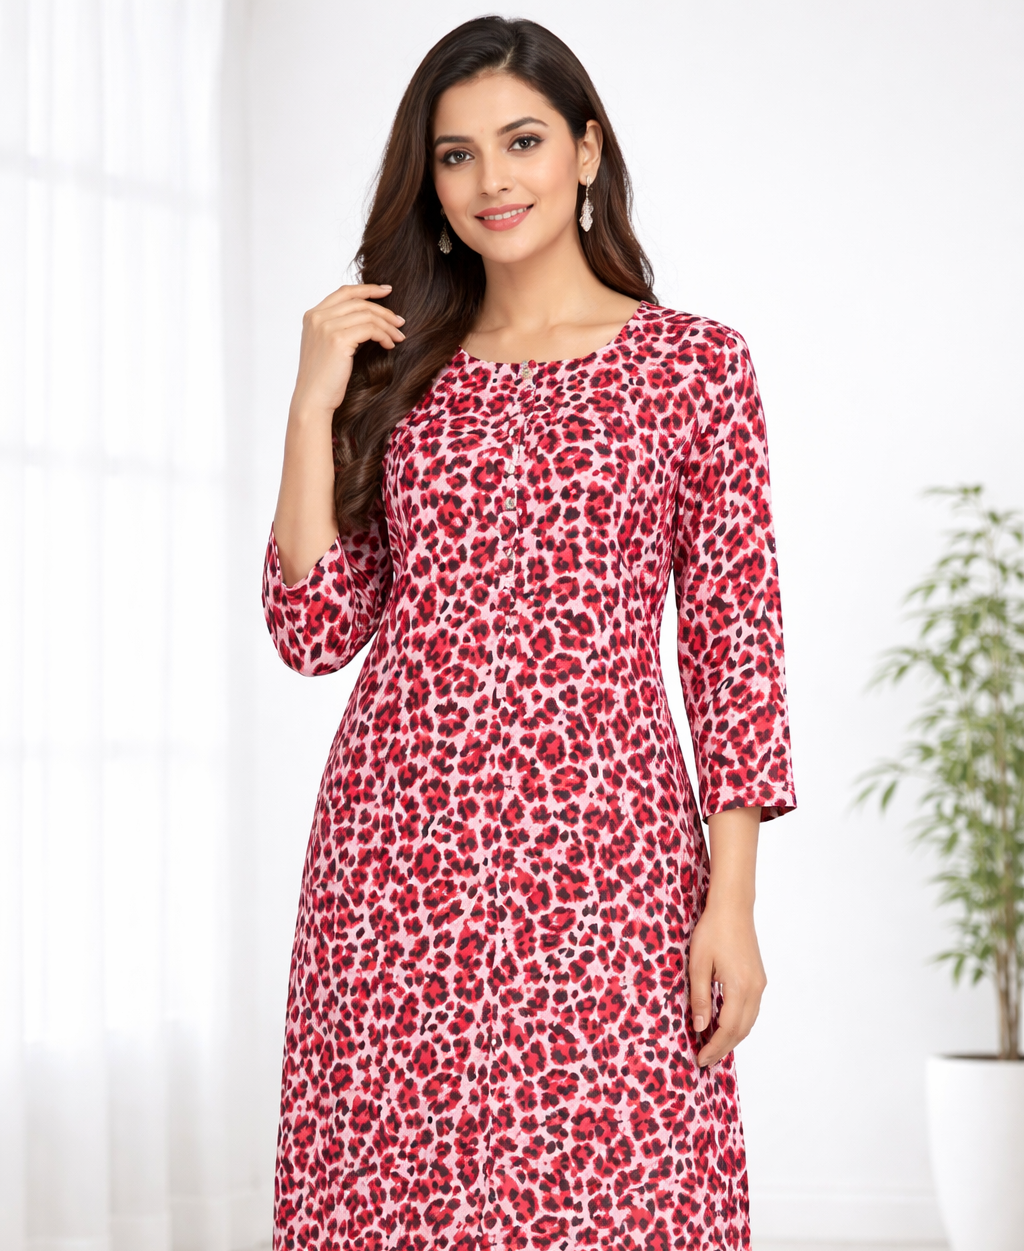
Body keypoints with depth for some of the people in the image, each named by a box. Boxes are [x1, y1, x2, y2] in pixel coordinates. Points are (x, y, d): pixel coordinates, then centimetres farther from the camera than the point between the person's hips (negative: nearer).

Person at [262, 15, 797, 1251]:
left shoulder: (694, 364, 4)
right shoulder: (397, 371, 13)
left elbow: (733, 647, 0)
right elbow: (315, 630, 6)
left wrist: (731, 902, -6)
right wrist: (313, 404, -1)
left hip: (597, 852, -2)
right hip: (396, 848, 3)